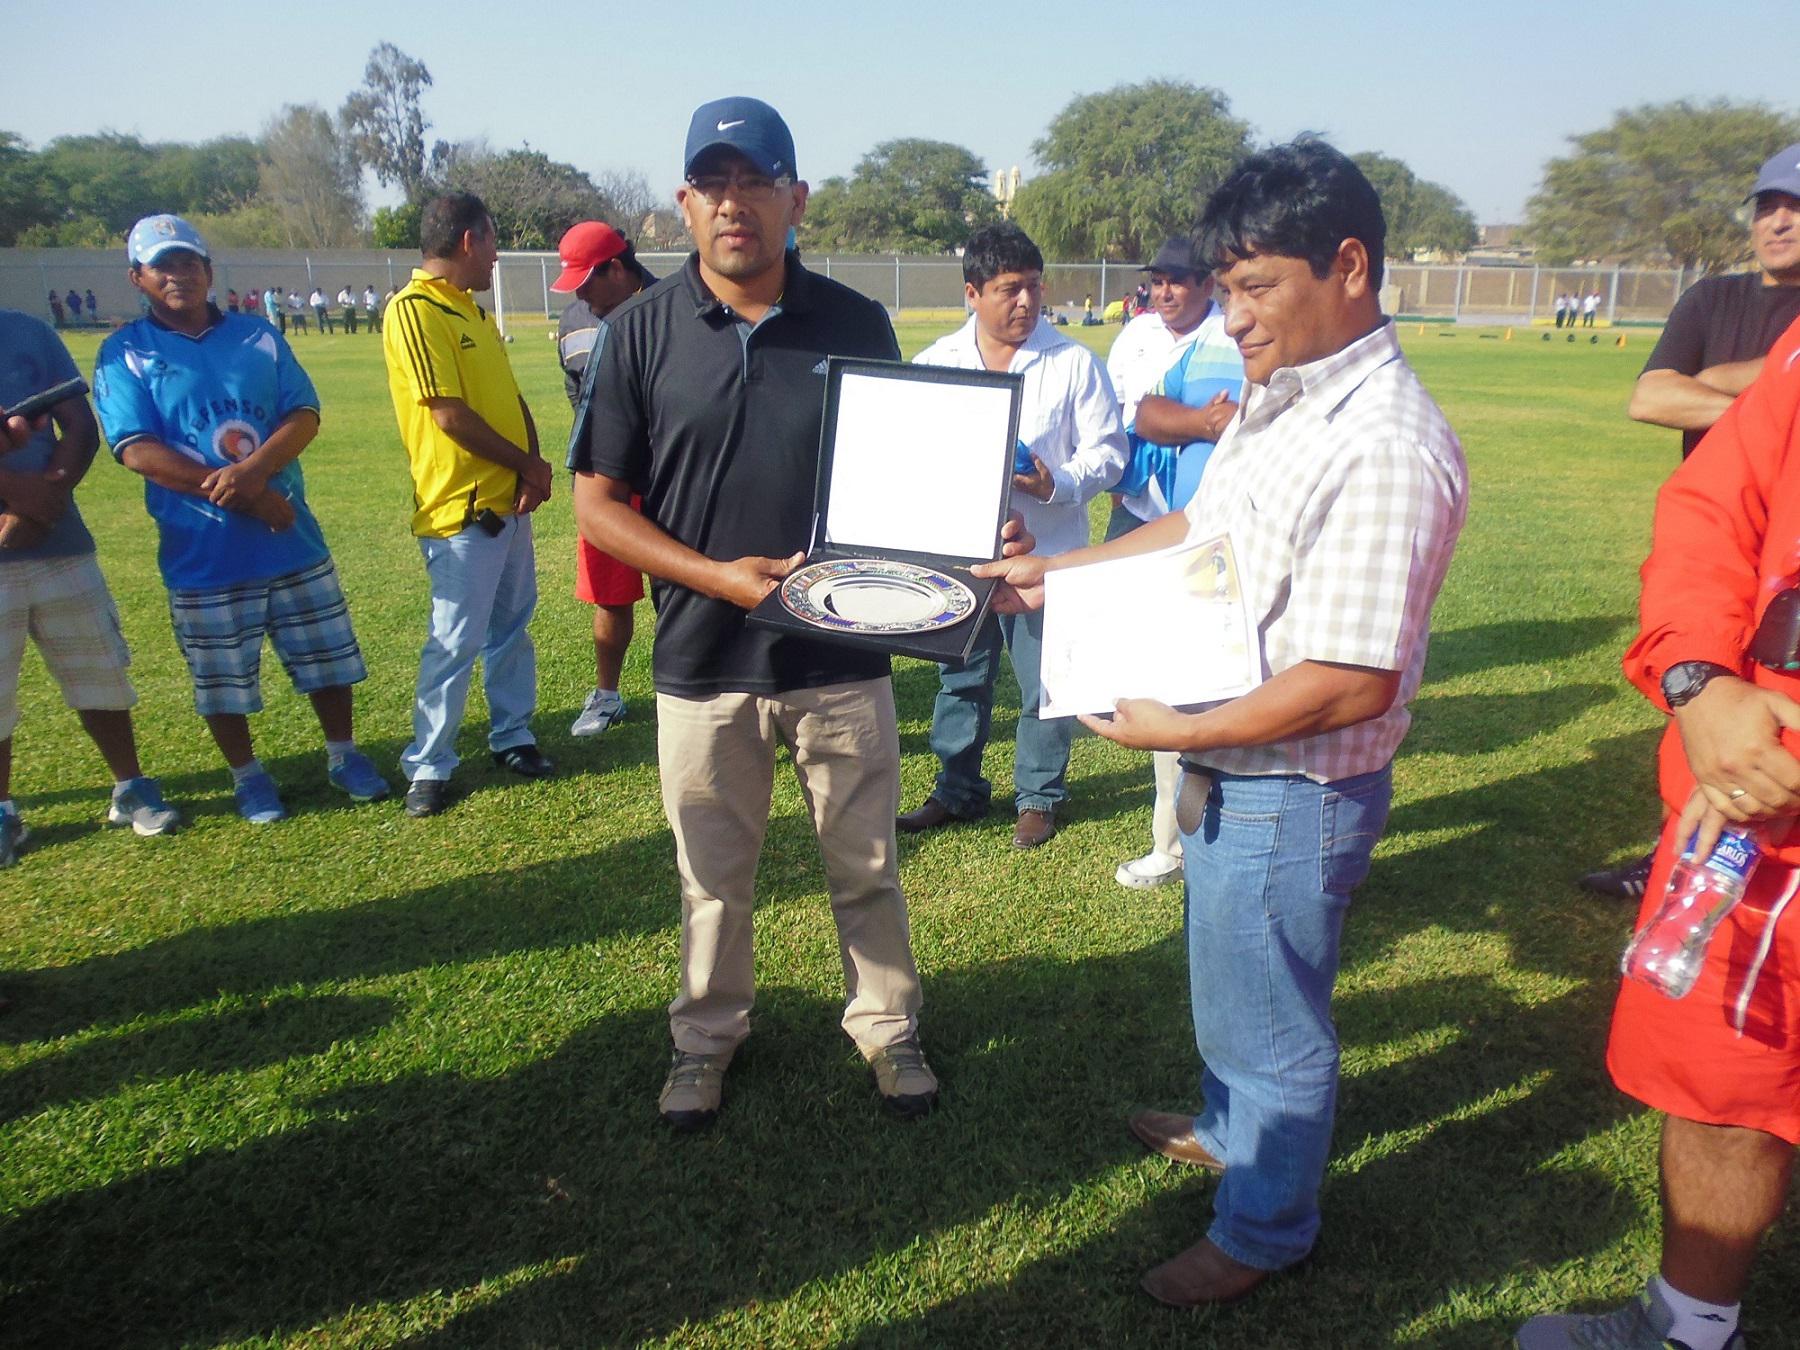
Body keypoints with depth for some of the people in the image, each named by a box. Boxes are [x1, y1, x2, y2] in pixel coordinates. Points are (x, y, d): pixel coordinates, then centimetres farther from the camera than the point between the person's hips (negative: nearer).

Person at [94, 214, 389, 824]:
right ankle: (248, 775, 30)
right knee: (223, 680, 9)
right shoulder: (125, 354, -1)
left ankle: (343, 755, 31)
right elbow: (137, 450, -12)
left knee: (328, 659, 12)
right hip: (202, 552, -2)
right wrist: (245, 497, -18)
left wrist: (254, 470, -22)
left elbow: (305, 415, -3)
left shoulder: (258, 337, 7)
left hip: (293, 538, 2)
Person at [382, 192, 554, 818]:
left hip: (509, 500, 9)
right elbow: (450, 414, -19)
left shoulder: (473, 309, 15)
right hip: (461, 509, -9)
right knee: (456, 642, -2)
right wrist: (526, 462, -9)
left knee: (512, 625, 16)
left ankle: (513, 736, 29)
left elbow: (511, 395, 14)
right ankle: (428, 766, 10)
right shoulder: (414, 310, -14)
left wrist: (532, 465, -4)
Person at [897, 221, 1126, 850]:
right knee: (960, 675, 14)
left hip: (1043, 554, -3)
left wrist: (1058, 484, -21)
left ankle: (1039, 796, 24)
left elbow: (1107, 451, -2)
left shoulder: (1074, 363, -3)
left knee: (1043, 681, 5)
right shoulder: (936, 361, 5)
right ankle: (957, 790, 31)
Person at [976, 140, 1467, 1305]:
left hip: (1291, 795, -9)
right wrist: (1054, 574, 15)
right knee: (1231, 985, 29)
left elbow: (1353, 683, -29)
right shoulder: (1279, 398, 4)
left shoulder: (1386, 449, -27)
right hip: (1228, 774, 9)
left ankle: (1265, 1229, 38)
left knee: (1272, 1020, 13)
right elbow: (1202, 530, 18)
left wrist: (1176, 731, -21)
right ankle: (1230, 1129, 55)